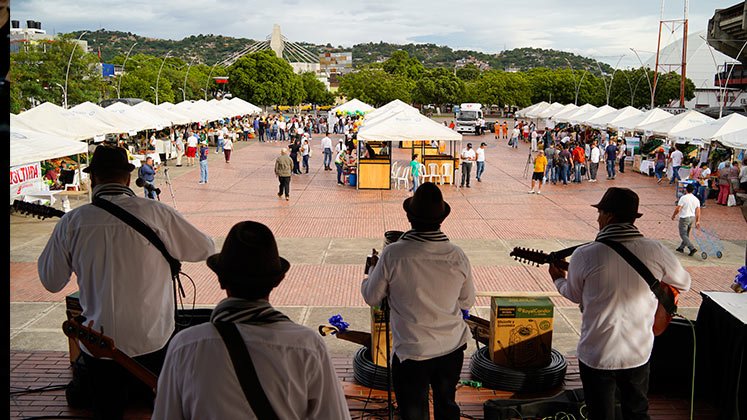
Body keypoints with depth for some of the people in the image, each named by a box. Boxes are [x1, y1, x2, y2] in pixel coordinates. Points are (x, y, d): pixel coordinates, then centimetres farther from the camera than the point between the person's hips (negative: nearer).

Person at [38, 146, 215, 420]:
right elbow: (206, 249, -2)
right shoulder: (155, 213, -13)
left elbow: (51, 282, 3)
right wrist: (171, 242, 17)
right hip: (153, 343, -1)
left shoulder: (71, 222, -8)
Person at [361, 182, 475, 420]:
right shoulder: (457, 256, -10)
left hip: (412, 353, -3)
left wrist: (372, 270, 13)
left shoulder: (393, 255, -19)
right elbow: (467, 302, 4)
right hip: (453, 348, 3)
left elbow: (371, 298, -5)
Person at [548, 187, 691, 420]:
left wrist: (558, 279, 21)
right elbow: (684, 283, 3)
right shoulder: (656, 251, -14)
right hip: (639, 352, 2)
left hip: (596, 355, -2)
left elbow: (575, 295, 0)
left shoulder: (584, 255, -18)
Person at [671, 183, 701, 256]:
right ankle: (681, 247, 31)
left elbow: (678, 209, -16)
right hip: (692, 218, 7)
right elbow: (698, 211, 3)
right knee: (686, 234, 19)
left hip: (684, 218, -7)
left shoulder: (683, 198, -16)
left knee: (683, 235, -3)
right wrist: (697, 221, 8)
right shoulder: (696, 199, 3)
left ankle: (692, 248, -15)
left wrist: (673, 215, 1)